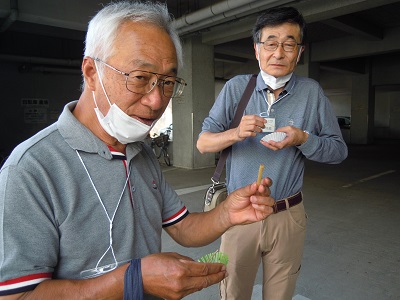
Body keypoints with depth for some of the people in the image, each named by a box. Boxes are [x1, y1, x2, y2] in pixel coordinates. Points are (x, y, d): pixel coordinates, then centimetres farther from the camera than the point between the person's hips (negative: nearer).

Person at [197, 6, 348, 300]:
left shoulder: (311, 91, -2)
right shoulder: (236, 87, -3)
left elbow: (339, 150, 2)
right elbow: (203, 143, -4)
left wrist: (302, 139, -18)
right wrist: (236, 133, -24)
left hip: (288, 217, 1)